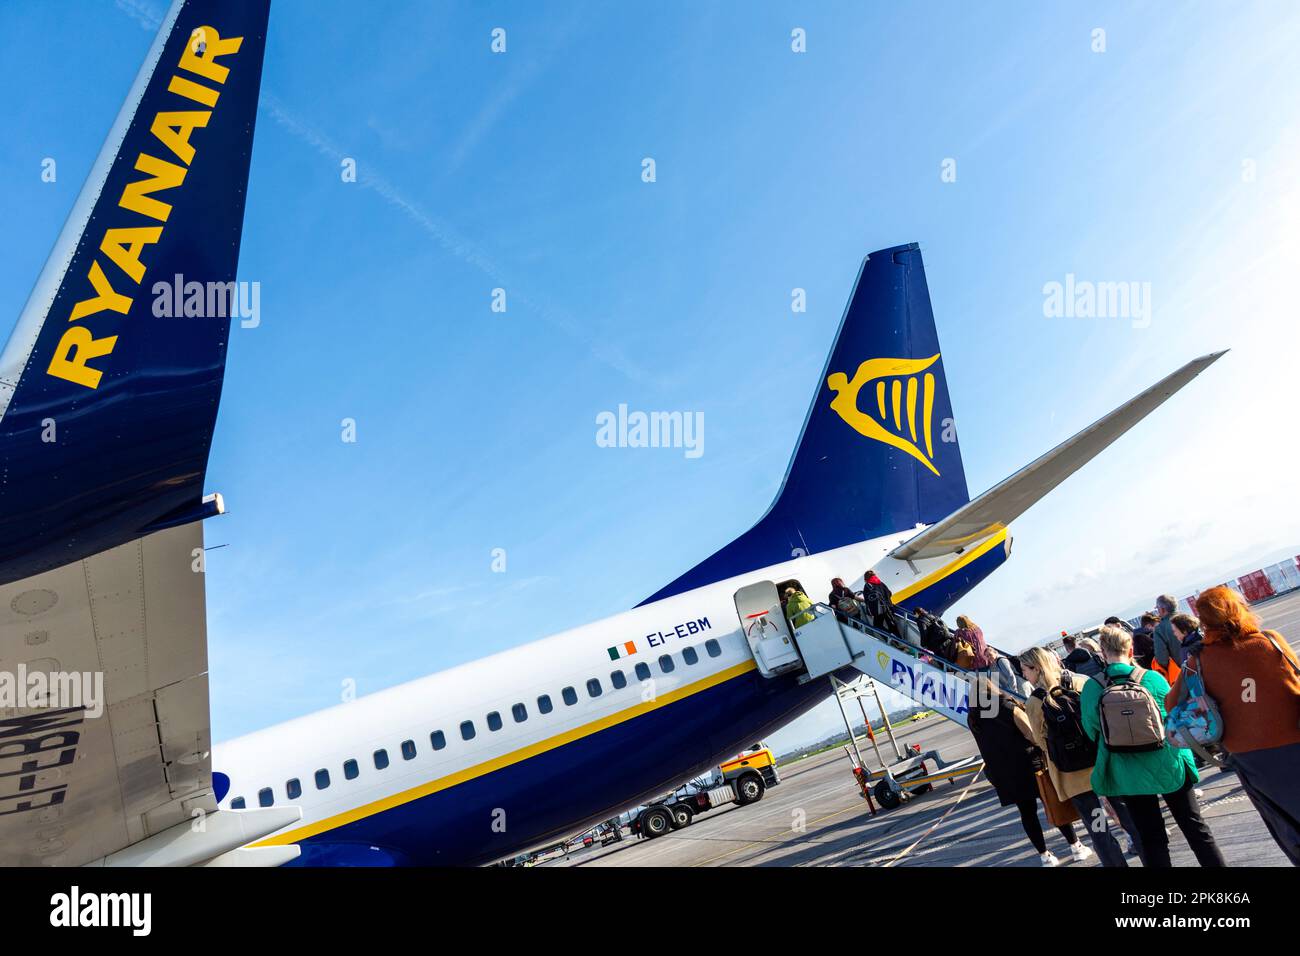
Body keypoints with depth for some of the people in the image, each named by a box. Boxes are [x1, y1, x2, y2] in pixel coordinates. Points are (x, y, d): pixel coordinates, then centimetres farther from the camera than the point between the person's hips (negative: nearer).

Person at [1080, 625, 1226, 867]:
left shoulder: (1091, 688, -10)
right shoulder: (1152, 678, -10)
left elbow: (1092, 731, -2)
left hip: (1128, 774, 0)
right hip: (1167, 765, 0)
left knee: (1151, 838, 13)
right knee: (1195, 829, 16)